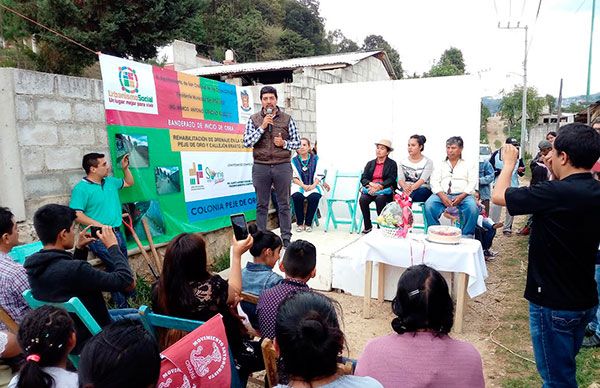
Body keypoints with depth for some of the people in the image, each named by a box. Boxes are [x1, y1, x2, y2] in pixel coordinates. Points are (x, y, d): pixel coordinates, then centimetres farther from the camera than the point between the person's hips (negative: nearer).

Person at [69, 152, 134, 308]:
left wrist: (125, 168, 12)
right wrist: (99, 225, -24)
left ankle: (123, 300, 35)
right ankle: (122, 307, 1)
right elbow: (76, 214, -19)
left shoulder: (110, 182, 10)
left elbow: (129, 183, 28)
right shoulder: (81, 188, -12)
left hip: (117, 233, 8)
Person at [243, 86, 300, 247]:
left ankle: (286, 239, 15)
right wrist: (262, 127, -11)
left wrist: (284, 143, -11)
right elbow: (247, 142, -3)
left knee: (284, 204, 6)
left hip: (282, 166, 0)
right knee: (261, 205, 7)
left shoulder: (287, 119, 5)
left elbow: (297, 142, 8)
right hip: (260, 167, 1)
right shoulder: (254, 119, 6)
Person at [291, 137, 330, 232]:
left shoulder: (315, 159, 10)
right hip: (299, 186, 0)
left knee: (314, 197, -33)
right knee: (297, 196, -33)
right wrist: (303, 185, -14)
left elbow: (319, 175, 3)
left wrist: (313, 185, -14)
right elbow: (293, 177, 1)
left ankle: (308, 223, -15)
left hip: (313, 186, 0)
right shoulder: (294, 161, 8)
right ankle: (300, 223, -16)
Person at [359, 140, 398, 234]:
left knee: (380, 199, -36)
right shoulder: (370, 163, 18)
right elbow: (363, 178, 7)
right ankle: (368, 226, -18)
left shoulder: (392, 164, 7)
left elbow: (391, 180, -6)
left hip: (385, 190, -3)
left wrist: (379, 186, -22)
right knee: (362, 199, -28)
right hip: (370, 189, 3)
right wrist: (371, 184, -15)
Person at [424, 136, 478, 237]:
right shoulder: (440, 165, 22)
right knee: (429, 205, -30)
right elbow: (434, 183, 8)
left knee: (472, 207, -34)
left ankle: (467, 236, -21)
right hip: (442, 195, 1)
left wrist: (461, 196, -14)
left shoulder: (468, 165, 19)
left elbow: (472, 183, 5)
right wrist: (442, 196, -13)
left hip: (462, 195, -1)